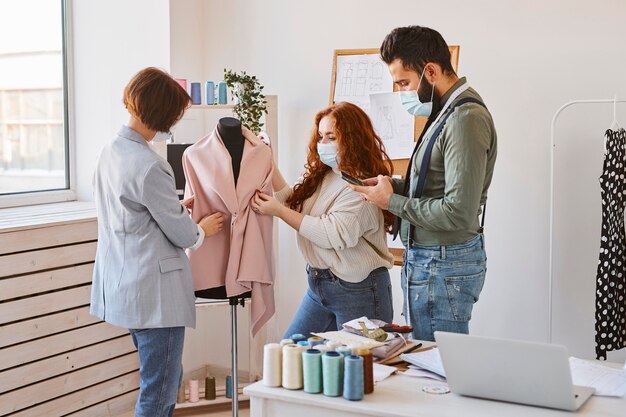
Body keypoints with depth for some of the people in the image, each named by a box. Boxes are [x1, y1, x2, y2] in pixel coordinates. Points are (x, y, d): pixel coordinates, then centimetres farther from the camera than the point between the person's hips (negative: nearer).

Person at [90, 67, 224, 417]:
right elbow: (182, 234, -13)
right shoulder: (149, 165, -22)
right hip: (153, 290, -10)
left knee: (169, 380, 22)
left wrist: (179, 208, 16)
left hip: (123, 285, 10)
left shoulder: (111, 152, 6)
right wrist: (202, 230, 8)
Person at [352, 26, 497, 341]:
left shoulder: (465, 119, -19)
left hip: (443, 267, -10)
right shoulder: (448, 111, 13)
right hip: (427, 258, 10)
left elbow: (459, 213, -25)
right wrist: (394, 185, 2)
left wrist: (392, 201, -14)